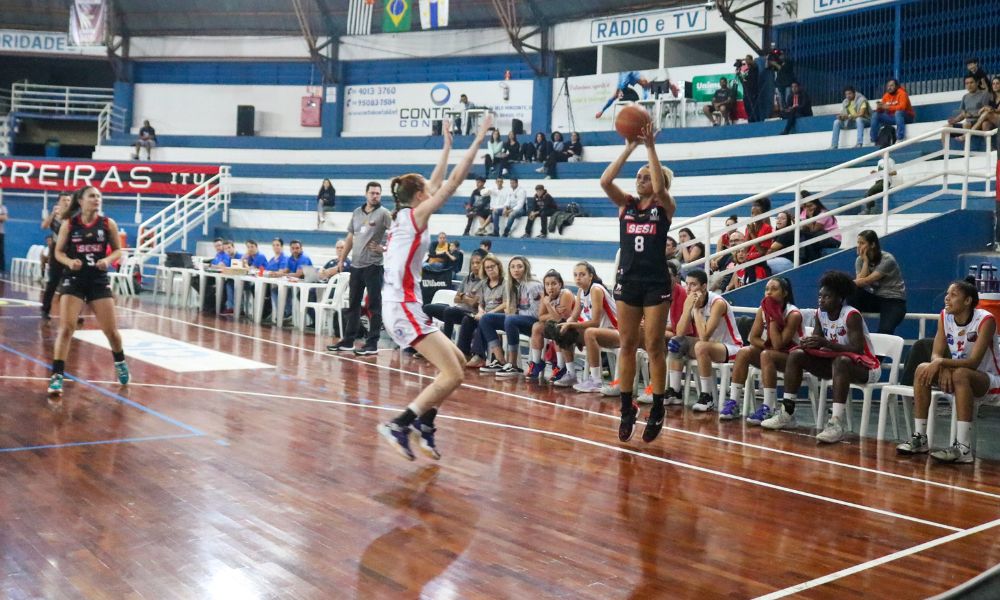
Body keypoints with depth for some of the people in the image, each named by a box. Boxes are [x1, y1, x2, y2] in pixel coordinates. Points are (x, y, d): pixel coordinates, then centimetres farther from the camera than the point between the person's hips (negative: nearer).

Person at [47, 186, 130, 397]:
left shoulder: (108, 223, -1)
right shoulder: (68, 224, -2)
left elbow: (118, 250, 6)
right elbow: (58, 252, 4)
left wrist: (108, 260, -14)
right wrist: (69, 261, -17)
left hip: (99, 280, 1)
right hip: (73, 279, -1)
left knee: (111, 329, 6)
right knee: (66, 327, -12)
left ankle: (120, 362, 35)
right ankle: (57, 375, -7)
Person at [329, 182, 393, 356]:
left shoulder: (383, 213, -5)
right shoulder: (356, 212, 13)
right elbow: (350, 238, 18)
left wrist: (384, 248, -20)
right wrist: (341, 260, 16)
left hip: (373, 265, -6)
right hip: (356, 265, 6)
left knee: (374, 305, -1)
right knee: (353, 304, 12)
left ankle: (372, 344, 2)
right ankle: (348, 341, 20)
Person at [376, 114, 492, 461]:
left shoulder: (405, 215, 16)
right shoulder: (415, 216, -7)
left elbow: (437, 183, 28)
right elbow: (453, 182, -9)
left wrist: (447, 147, 34)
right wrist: (478, 140, -4)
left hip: (403, 307, 10)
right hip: (404, 308, -10)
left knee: (457, 361, 15)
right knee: (452, 375, -14)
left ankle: (424, 424, 11)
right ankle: (398, 426, -16)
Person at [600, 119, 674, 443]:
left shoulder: (665, 207, -1)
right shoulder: (626, 204, 6)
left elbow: (659, 188, -23)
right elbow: (605, 181, -11)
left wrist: (650, 147, -20)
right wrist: (629, 148, -13)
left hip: (656, 283, -3)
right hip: (627, 280, 3)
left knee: (654, 346, 0)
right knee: (627, 345, 7)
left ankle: (657, 410, 9)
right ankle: (627, 407, 15)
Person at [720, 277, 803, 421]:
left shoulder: (794, 314, -19)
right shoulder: (763, 310, -1)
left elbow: (778, 345, -26)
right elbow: (753, 338, -1)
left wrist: (773, 318, -25)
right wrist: (768, 345, -18)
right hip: (772, 351, 6)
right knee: (743, 353, -20)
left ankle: (767, 409, -37)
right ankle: (734, 403, -22)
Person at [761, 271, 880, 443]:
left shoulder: (851, 315, -20)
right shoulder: (820, 313, 0)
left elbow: (858, 349, -28)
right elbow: (816, 341, 4)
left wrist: (826, 343, -37)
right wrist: (808, 343, -20)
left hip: (863, 367, -7)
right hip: (834, 362, 8)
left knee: (841, 361, -39)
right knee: (796, 355, -5)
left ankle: (836, 424, -46)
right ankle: (787, 412, -6)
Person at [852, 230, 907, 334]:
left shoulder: (887, 259, -16)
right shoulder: (860, 260, 1)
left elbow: (867, 281, -23)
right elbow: (859, 281, -15)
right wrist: (865, 261, -15)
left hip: (893, 300, -5)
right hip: (873, 298, 5)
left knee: (884, 331, -32)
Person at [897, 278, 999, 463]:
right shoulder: (945, 316, -4)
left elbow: (973, 362, -28)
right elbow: (936, 354, -7)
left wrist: (942, 363, -40)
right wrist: (943, 369, -29)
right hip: (959, 380, 6)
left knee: (961, 374, -37)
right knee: (922, 369, -19)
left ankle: (963, 448, -38)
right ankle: (920, 438, -15)